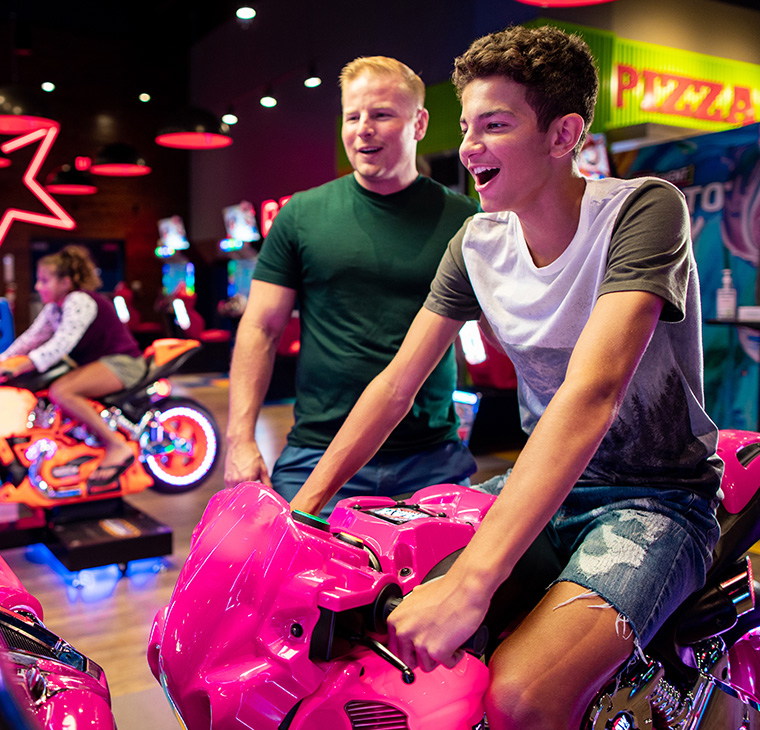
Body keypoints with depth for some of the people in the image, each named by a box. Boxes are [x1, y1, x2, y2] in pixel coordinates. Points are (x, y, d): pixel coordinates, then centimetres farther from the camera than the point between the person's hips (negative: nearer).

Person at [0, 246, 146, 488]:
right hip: (96, 362, 10)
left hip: (121, 361, -10)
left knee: (61, 391, -31)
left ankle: (117, 447, -28)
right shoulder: (53, 308, 12)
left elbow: (61, 344, -28)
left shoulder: (79, 301, -18)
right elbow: (31, 337, 15)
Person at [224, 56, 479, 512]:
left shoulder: (461, 218, 3)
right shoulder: (302, 215, 4)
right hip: (316, 455, 0)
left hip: (433, 461, 1)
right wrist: (241, 439, -4)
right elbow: (261, 328, 5)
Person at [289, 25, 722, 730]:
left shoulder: (643, 209, -19)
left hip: (657, 497, -5)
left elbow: (592, 392, -32)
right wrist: (304, 507, -9)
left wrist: (470, 582, -40)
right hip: (542, 482, 6)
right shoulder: (477, 241, 0)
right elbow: (398, 381, 0)